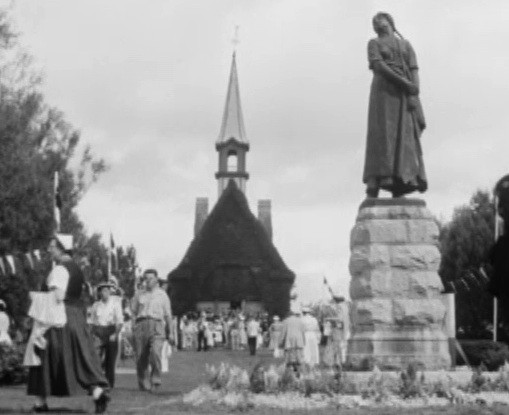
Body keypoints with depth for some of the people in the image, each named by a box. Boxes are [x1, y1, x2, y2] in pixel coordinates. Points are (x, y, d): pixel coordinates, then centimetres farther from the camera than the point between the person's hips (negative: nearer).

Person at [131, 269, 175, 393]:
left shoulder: (162, 295, 16)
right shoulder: (139, 295, 18)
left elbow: (168, 315, 16)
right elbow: (133, 312, 17)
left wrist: (171, 332, 12)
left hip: (156, 325, -2)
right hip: (141, 325, 2)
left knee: (155, 352, -23)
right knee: (141, 357, -4)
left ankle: (155, 382, -16)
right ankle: (143, 383, 9)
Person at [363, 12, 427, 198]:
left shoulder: (406, 45, 21)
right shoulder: (374, 43, 14)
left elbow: (414, 70, 9)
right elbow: (378, 65, -4)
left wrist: (414, 94, -8)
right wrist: (404, 82, -14)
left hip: (405, 95, 3)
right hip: (384, 91, -3)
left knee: (405, 137, -8)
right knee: (382, 133, -14)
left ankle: (400, 182, -16)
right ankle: (374, 182, -22)